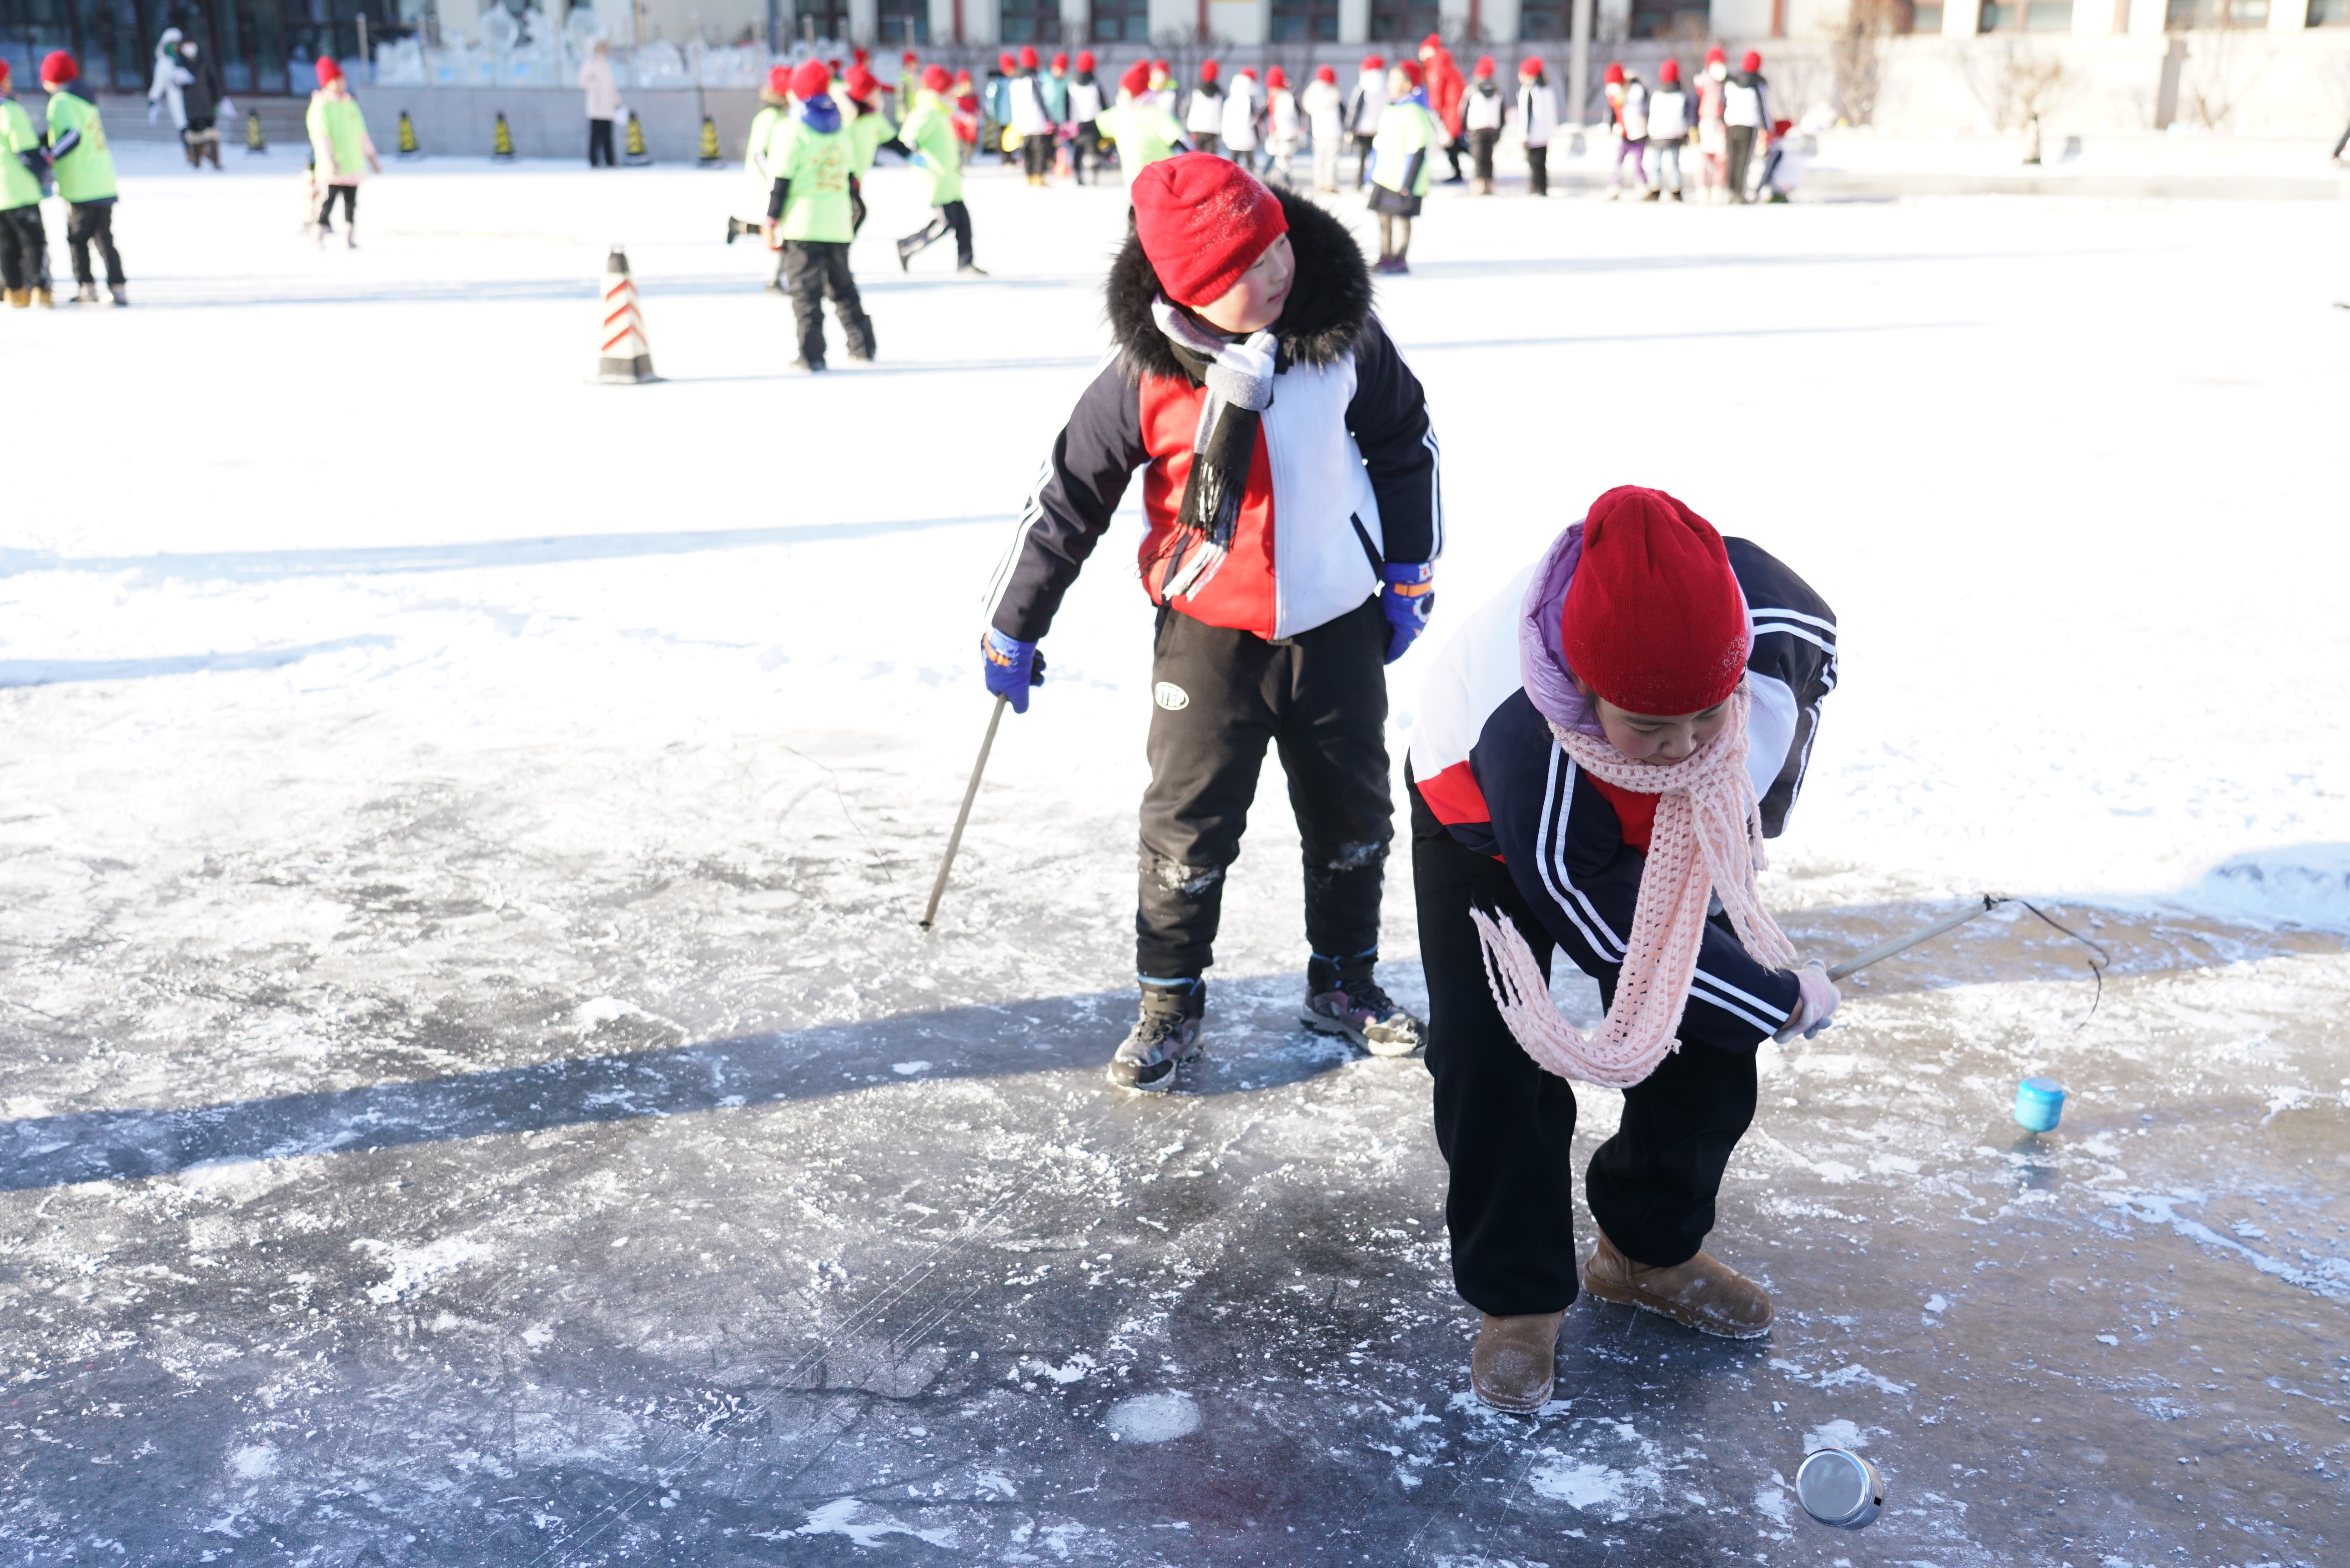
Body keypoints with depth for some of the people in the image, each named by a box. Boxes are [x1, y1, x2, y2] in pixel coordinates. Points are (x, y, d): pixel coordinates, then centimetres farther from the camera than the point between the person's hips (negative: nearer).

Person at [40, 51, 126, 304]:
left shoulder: (61, 102, -10)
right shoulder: (86, 98, 15)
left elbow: (73, 135, -24)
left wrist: (49, 159, -29)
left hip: (80, 187, -7)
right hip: (104, 184, 7)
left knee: (77, 239, 3)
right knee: (105, 238, 9)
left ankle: (87, 287, 2)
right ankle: (118, 287, 3)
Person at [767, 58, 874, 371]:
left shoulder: (794, 128, -7)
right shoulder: (841, 129, 11)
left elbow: (782, 178, -9)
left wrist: (772, 219, -4)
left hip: (802, 225, -5)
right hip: (838, 224, 5)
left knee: (805, 290, -3)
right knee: (842, 285, 16)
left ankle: (811, 355, -7)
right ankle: (862, 346, 16)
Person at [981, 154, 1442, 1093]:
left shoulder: (1345, 336, -10)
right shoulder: (1145, 376, -17)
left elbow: (1407, 444, 7)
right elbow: (1067, 499, -7)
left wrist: (1409, 576, 8)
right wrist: (1012, 629, -2)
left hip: (1337, 622, 3)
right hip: (1208, 634, -3)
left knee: (1353, 814, 15)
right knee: (1190, 823, 2)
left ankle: (1345, 982, 36)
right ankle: (1170, 1002, 22)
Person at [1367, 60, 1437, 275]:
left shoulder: (1414, 112, -14)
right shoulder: (1389, 109, 14)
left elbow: (1418, 150, -17)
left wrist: (1408, 183, -20)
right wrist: (1373, 174, 20)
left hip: (1403, 179, -9)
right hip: (1384, 177, 9)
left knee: (1402, 218, -3)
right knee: (1384, 218, 9)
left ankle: (1399, 260, 2)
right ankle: (1385, 259, 16)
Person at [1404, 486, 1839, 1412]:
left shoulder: (1773, 617, -37)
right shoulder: (1521, 749, -47)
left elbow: (1813, 667, -7)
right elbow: (1619, 939, -31)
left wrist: (1757, 815, -2)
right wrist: (1787, 1002, -19)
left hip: (1675, 826, 5)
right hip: (1488, 822, -4)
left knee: (1703, 1045, 5)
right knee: (1496, 1063, -12)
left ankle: (1651, 1252, 28)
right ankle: (1517, 1297, 9)